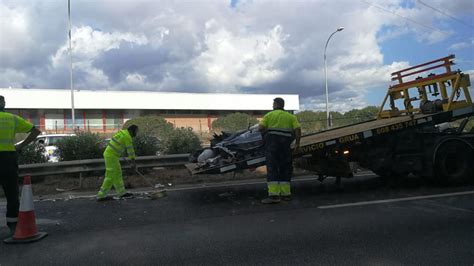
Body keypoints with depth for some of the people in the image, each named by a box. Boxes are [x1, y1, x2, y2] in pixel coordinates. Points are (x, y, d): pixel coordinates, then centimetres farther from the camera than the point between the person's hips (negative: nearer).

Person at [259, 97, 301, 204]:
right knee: (285, 168, 12)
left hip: (272, 142, -3)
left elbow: (260, 128, -4)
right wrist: (297, 142, 9)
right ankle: (286, 194, 14)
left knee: (272, 168, -5)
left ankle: (273, 195, -13)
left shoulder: (269, 115, 7)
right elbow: (298, 129, 1)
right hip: (286, 144, 3)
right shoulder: (291, 116, 14)